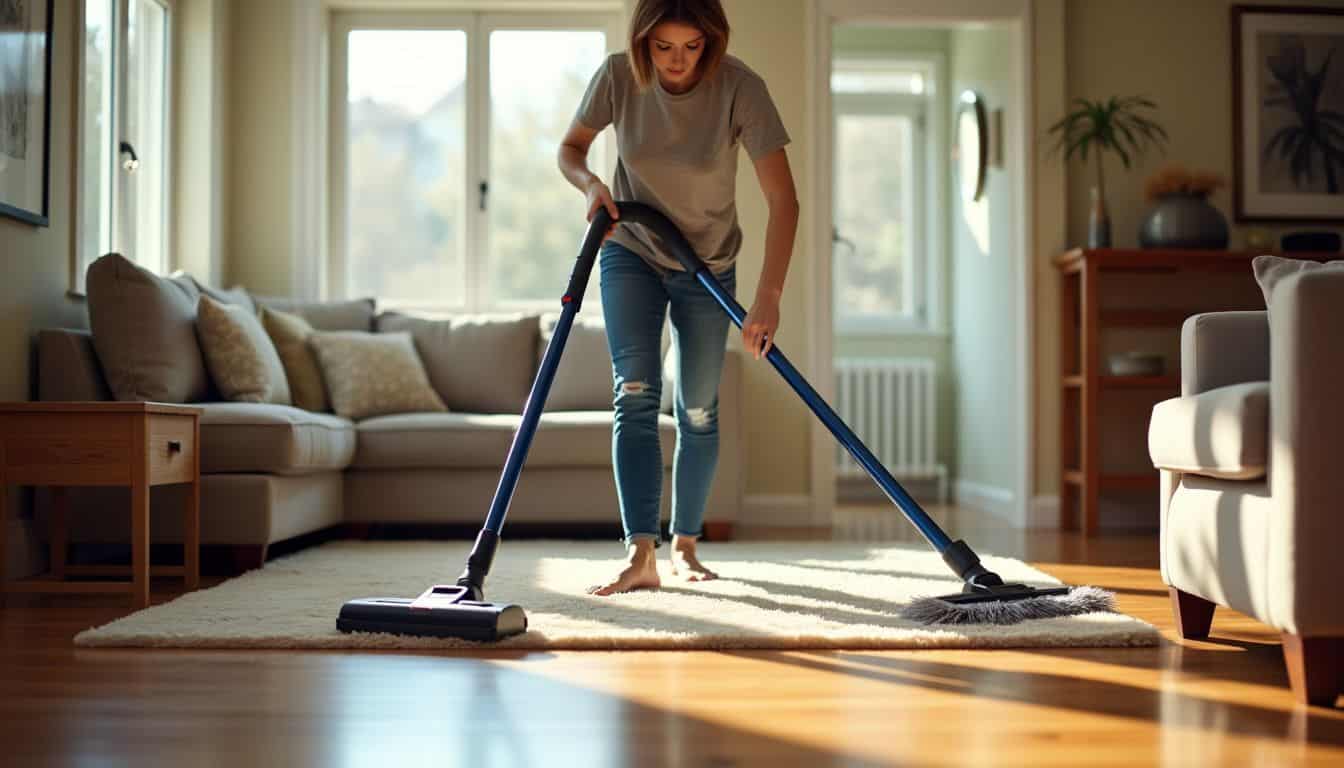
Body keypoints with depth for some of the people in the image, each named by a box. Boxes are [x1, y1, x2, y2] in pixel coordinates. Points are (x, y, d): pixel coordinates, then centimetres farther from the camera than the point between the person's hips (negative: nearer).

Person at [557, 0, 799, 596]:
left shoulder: (739, 88, -25)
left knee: (699, 411, 5)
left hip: (708, 264, 0)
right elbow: (570, 149, -1)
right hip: (630, 252, 1)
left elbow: (783, 197, -29)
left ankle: (685, 545, 23)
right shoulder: (619, 77, -18)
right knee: (635, 395, -15)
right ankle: (640, 556, -20)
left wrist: (769, 296, -37)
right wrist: (591, 184, -25)